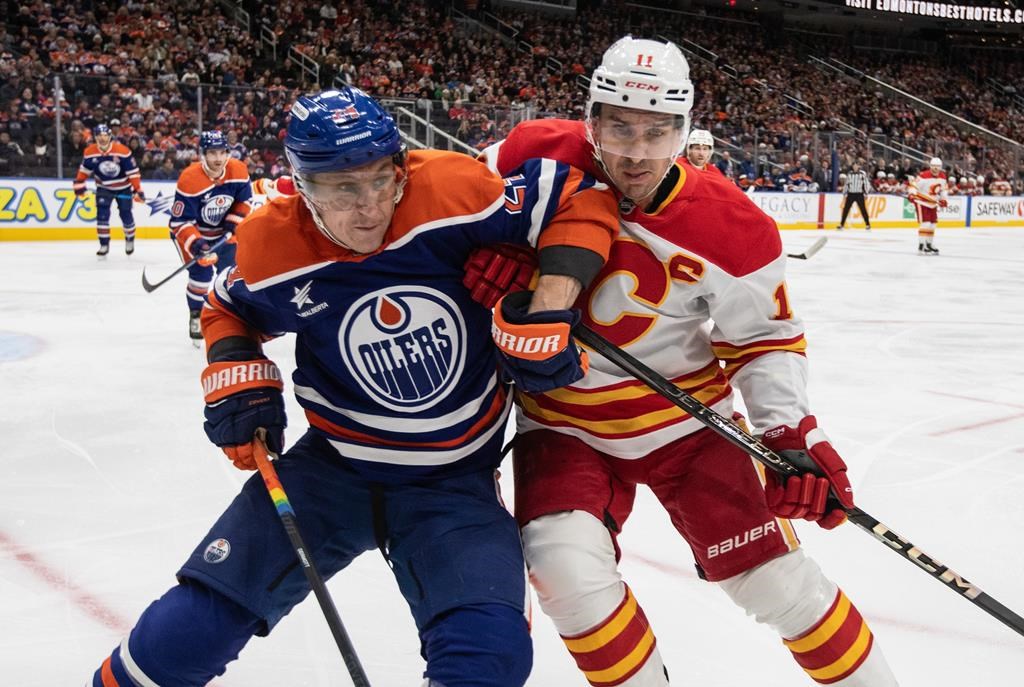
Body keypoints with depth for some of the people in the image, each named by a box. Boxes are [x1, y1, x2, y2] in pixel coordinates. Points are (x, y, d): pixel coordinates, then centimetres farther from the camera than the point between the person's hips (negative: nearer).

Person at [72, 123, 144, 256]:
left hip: (123, 187, -2)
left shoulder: (122, 151, -25)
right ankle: (104, 244, -1)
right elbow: (85, 169, 1)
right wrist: (79, 184, -2)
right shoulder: (90, 152, -15)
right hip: (103, 188, 2)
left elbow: (133, 171, -21)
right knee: (102, 215, -11)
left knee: (126, 215, 3)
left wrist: (138, 190, -23)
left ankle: (130, 240, 30)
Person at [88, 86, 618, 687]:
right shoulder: (272, 245, -12)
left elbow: (580, 199, -12)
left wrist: (548, 310, -22)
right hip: (332, 469, 2)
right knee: (190, 629, -2)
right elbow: (231, 309, 10)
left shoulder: (447, 190, -20)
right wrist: (237, 379, -7)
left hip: (454, 483, -1)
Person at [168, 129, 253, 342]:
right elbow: (180, 221, -29)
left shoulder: (238, 171, -19)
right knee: (201, 272, -16)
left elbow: (244, 200, 1)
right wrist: (194, 243, -42)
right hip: (189, 231, -5)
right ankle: (195, 316, 5)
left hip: (221, 231, 5)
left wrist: (233, 220, -13)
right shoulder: (189, 179, -33)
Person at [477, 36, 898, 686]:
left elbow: (767, 336, -5)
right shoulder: (540, 157, -15)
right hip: (563, 419, 1)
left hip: (684, 415, -1)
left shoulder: (730, 230, -17)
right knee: (568, 570, -20)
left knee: (773, 574, -1)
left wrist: (793, 433, -15)